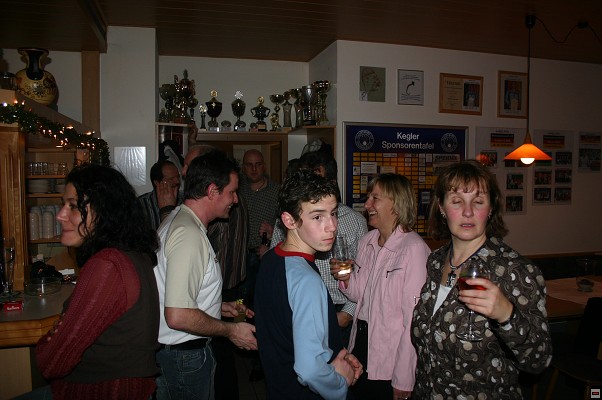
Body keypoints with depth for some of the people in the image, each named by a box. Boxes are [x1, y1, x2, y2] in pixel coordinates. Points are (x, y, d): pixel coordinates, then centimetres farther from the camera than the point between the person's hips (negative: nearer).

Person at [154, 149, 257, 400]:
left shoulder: (177, 220, 7)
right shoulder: (189, 234, -26)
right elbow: (178, 316, -31)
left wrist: (218, 307, 15)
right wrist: (231, 330, -17)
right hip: (185, 356, -10)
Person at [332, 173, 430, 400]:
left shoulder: (414, 249, -20)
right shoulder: (367, 241, 3)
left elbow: (414, 318, -20)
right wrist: (347, 280, -7)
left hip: (390, 357, -6)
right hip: (361, 343, 6)